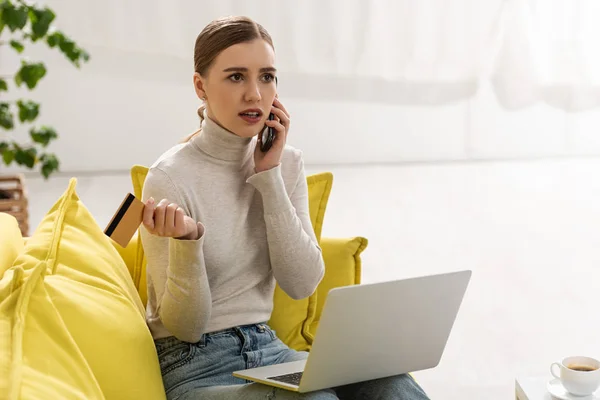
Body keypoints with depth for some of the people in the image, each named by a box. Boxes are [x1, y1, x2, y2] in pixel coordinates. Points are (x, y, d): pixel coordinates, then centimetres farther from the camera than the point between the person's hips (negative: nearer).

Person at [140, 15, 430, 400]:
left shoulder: (287, 162, 2)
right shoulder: (171, 177, -14)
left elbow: (302, 284, -6)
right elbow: (185, 327, -11)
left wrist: (270, 177, -12)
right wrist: (186, 241, -31)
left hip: (266, 347, 5)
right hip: (194, 366, -4)